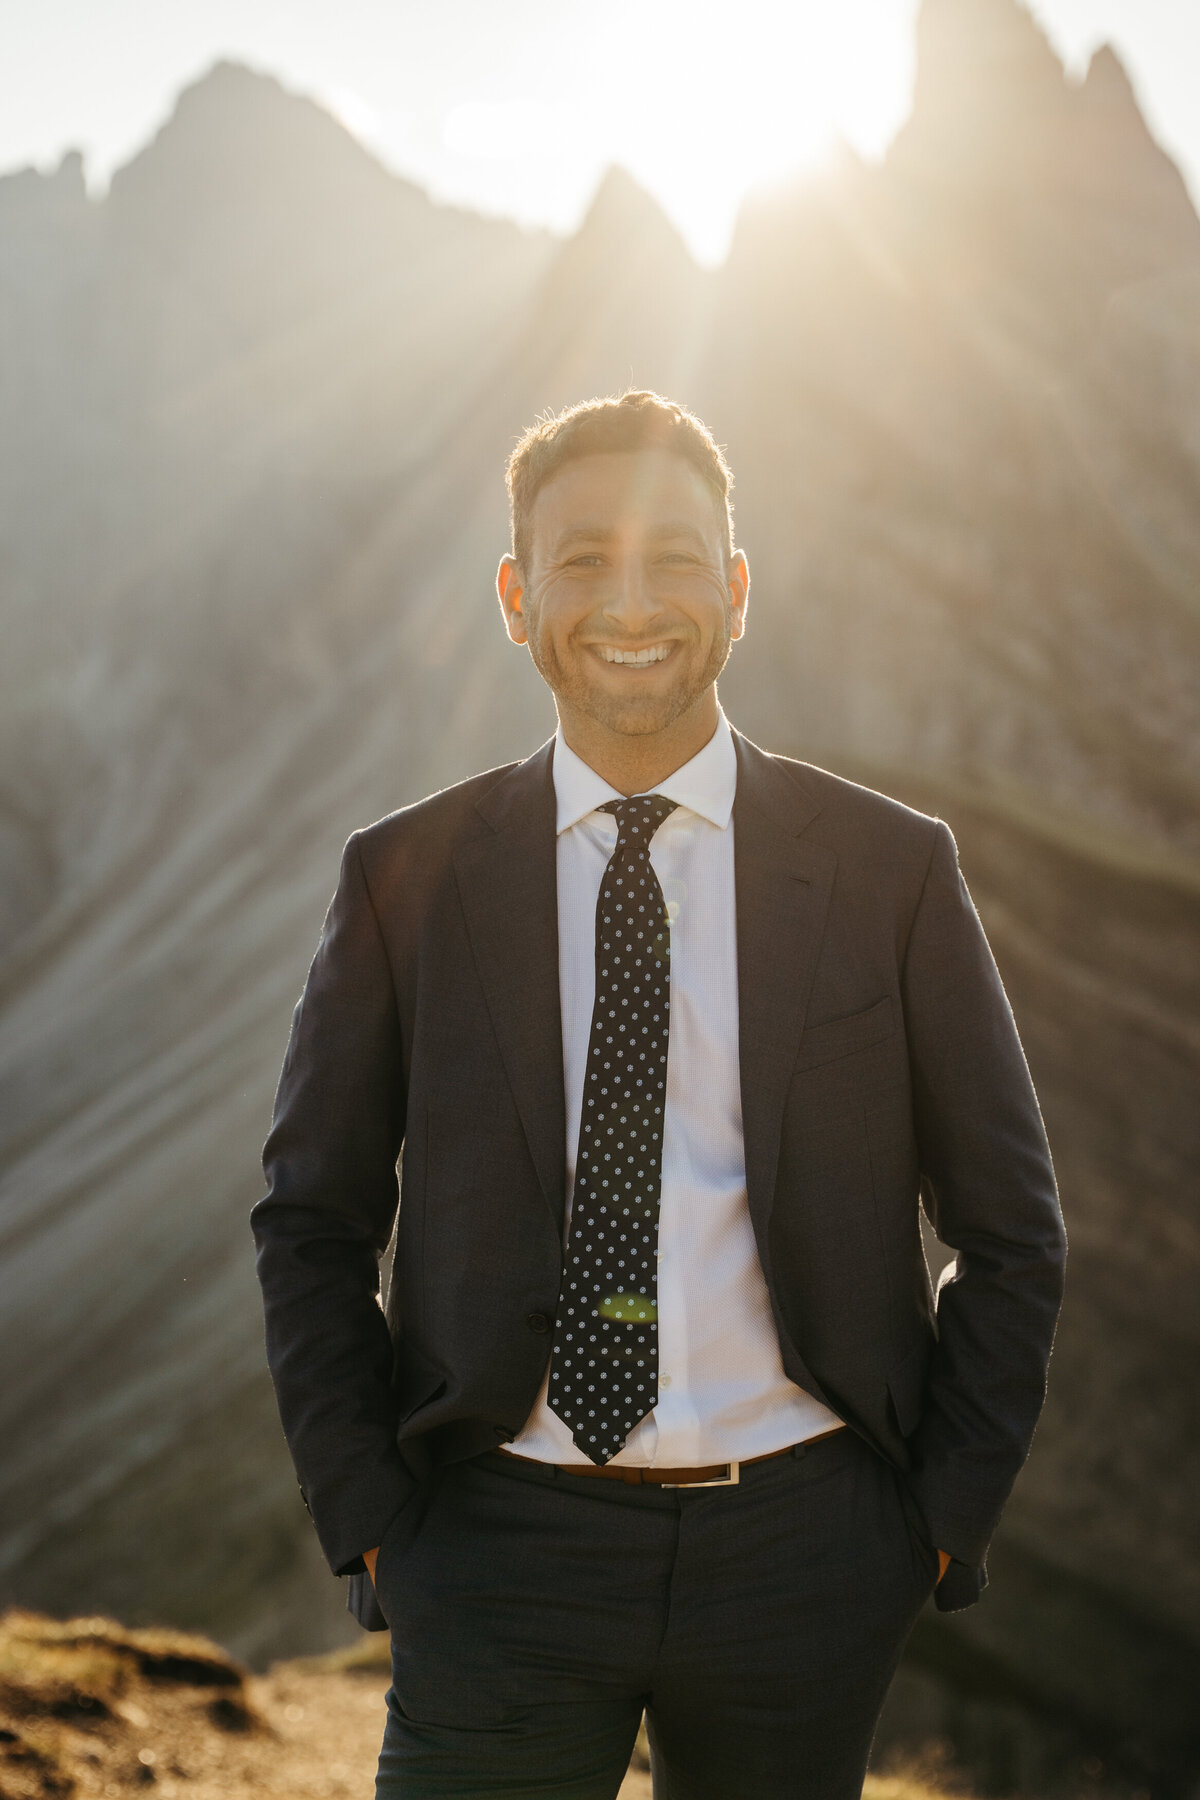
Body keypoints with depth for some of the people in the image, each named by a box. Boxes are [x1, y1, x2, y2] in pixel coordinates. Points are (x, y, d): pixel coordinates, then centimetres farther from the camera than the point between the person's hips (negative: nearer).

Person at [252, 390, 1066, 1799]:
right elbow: (312, 1222, 7)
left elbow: (1008, 1229, 6)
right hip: (503, 1549, 0)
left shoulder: (891, 873, 1)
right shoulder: (406, 881, 2)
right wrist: (368, 1520, 0)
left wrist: (940, 1518, 0)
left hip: (800, 1549, 1)